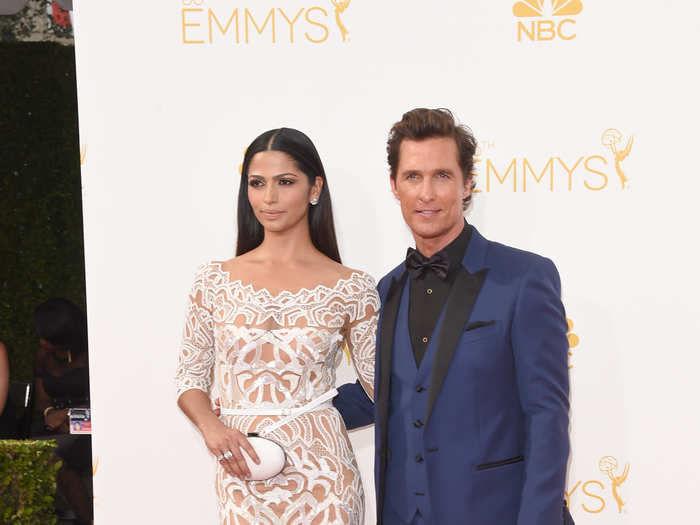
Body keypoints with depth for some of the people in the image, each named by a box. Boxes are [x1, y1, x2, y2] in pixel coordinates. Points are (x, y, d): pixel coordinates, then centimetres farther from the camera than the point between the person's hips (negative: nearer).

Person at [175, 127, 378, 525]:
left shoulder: (351, 289, -1)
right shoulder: (215, 281, 4)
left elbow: (383, 385, 5)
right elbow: (191, 379, 8)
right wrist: (211, 427, -9)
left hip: (321, 476, -1)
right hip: (243, 475, 2)